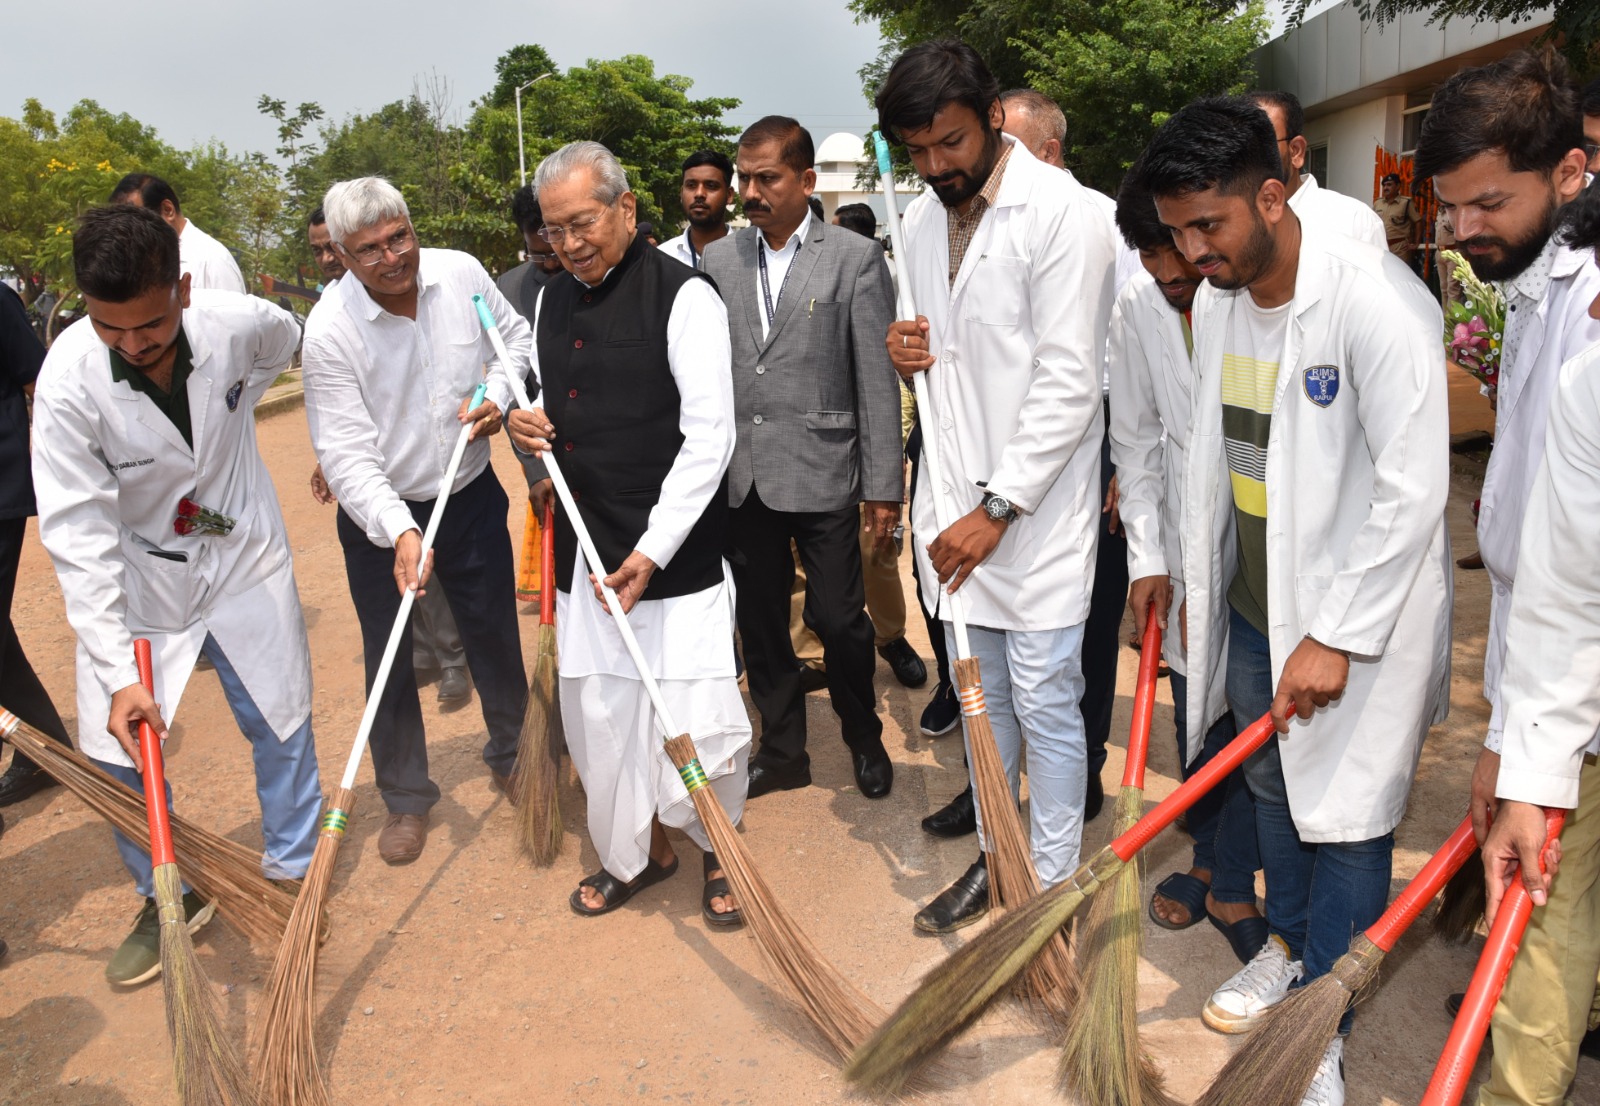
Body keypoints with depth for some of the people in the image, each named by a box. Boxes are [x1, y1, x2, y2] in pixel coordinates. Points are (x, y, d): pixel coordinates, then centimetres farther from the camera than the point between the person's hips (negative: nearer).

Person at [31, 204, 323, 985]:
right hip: (137, 582, -1)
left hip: (244, 561, 1)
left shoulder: (239, 323, -20)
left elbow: (285, 342, 9)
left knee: (281, 725, 9)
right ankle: (168, 901, 26)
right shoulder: (69, 382, -25)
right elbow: (78, 537, -24)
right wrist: (118, 672, -27)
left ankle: (292, 875, 31)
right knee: (120, 753, 2)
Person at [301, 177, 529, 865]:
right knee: (390, 662, 9)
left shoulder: (461, 273, -10)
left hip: (472, 496, 3)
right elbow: (347, 453, -23)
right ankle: (406, 800, 28)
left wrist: (497, 395, -11)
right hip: (379, 518, -3)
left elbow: (516, 340, 8)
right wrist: (398, 532, -35)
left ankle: (511, 757, 40)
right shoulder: (330, 331, -21)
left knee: (496, 637, 16)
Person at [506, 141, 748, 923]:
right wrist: (528, 421, 1)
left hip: (672, 551, -7)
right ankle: (638, 851, 35)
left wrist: (653, 550, -20)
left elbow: (708, 437, -15)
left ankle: (717, 850, 24)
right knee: (599, 713, 13)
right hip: (583, 545, 7)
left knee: (695, 719, -4)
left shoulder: (683, 296, -10)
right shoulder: (554, 301, 13)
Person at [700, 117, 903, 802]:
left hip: (820, 474, -4)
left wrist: (883, 485, -8)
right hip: (741, 479, 4)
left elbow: (877, 380, -5)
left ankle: (864, 737, 29)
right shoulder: (719, 261, 8)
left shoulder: (856, 258, -3)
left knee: (839, 618, 2)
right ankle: (783, 749, 31)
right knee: (759, 622, 13)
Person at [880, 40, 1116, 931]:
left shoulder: (1065, 215, -12)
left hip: (1036, 508, -7)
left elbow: (1069, 382, -17)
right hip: (958, 497, 7)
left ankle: (1053, 881, 21)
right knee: (981, 695, 17)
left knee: (1044, 704, 3)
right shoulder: (920, 224, 10)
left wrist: (998, 508, -19)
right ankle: (995, 856, 34)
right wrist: (909, 352, -4)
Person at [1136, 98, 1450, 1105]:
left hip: (1356, 616, -7)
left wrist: (1337, 638, -20)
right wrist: (1199, 583, 14)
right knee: (1270, 785, 22)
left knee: (1346, 817, 7)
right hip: (1252, 605, 7)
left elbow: (1414, 489, -22)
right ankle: (1290, 945, 46)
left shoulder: (1377, 301, -22)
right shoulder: (1217, 302, 1)